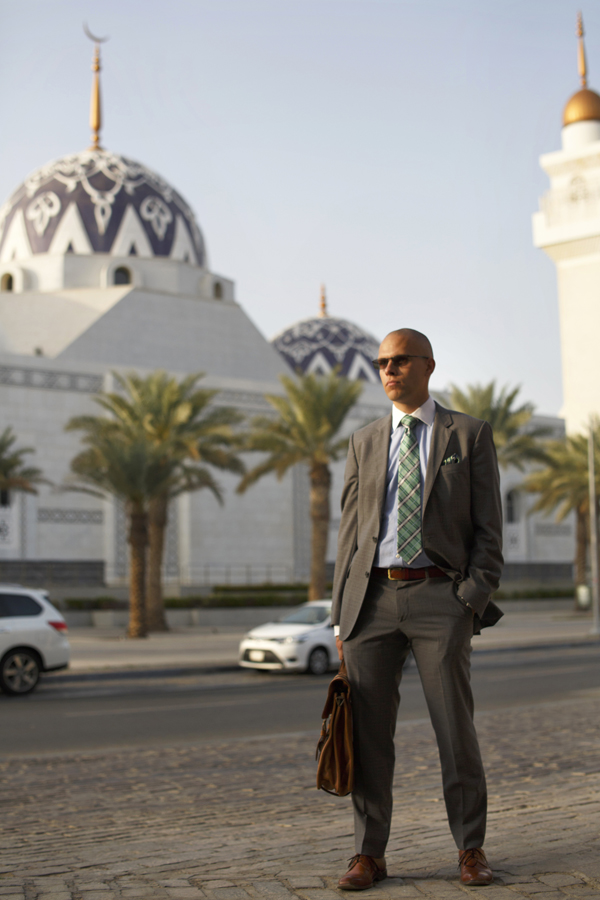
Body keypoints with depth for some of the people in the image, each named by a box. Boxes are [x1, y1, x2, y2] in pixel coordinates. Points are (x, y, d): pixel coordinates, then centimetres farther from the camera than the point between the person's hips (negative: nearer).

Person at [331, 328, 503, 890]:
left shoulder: (470, 435, 6)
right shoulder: (363, 443, 15)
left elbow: (488, 528, 3)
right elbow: (350, 533, 14)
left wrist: (473, 601, -9)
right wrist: (341, 617, 7)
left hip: (439, 596, -3)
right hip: (372, 597, 3)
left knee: (455, 729, 1)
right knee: (368, 733, 3)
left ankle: (471, 850, 16)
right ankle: (369, 855, 13)